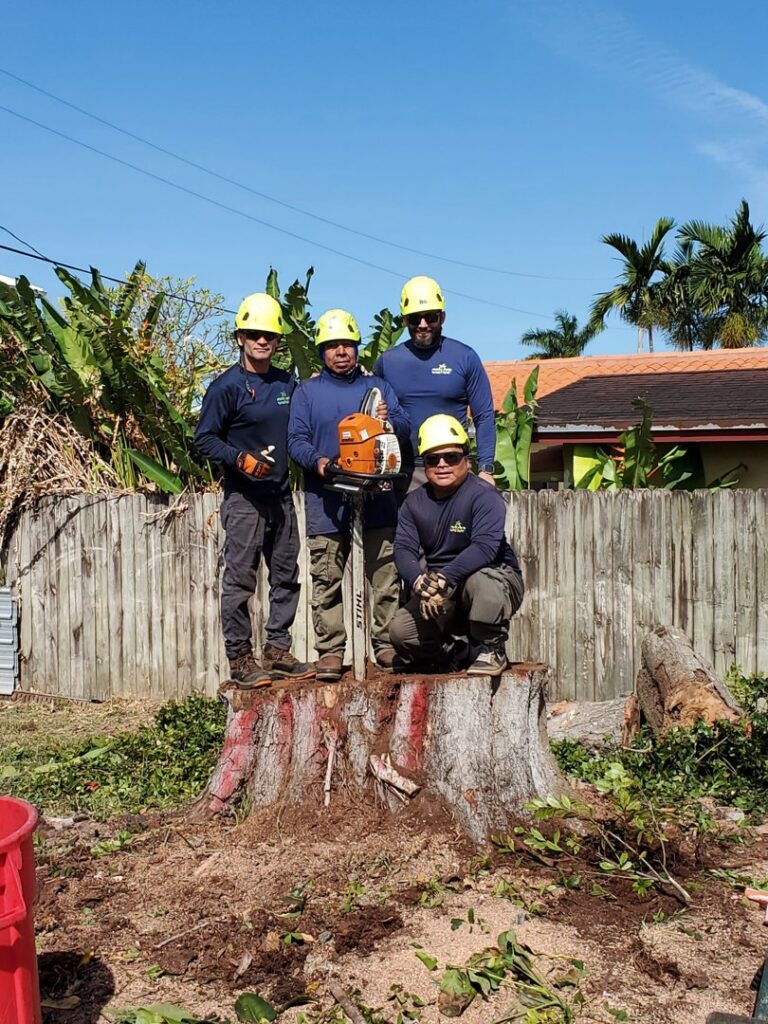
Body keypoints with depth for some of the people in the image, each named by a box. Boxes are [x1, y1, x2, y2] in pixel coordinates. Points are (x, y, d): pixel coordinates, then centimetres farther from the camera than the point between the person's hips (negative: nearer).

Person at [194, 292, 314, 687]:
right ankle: (239, 658, 6)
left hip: (281, 495, 7)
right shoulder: (227, 386, -8)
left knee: (286, 577, 10)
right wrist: (241, 458, -21)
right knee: (240, 580, -2)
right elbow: (204, 439, -8)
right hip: (244, 497, -6)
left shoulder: (288, 384, 10)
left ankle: (277, 652, 20)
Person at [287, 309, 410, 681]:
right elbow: (296, 440, 2)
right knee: (327, 583, 1)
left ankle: (386, 644, 12)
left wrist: (389, 419, -17)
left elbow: (406, 428, 6)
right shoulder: (306, 392, 11)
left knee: (385, 578, 3)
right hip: (326, 502, -1)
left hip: (376, 500, 1)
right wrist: (316, 461, -18)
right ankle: (330, 650, 7)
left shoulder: (377, 387, 15)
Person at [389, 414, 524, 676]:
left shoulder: (484, 495, -15)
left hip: (497, 578, -5)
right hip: (443, 596, 5)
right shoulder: (415, 502, 3)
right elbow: (403, 549, -9)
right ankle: (462, 655, 8)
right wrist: (420, 582, -31)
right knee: (400, 631, -13)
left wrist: (444, 579, -39)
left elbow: (485, 546, -29)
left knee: (480, 581, -39)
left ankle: (490, 650, -13)